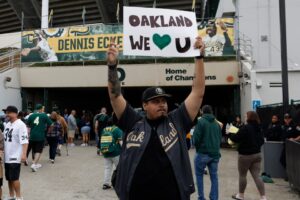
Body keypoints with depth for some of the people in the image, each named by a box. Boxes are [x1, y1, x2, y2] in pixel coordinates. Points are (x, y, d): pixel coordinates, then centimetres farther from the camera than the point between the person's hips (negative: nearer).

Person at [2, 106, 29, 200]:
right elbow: (4, 139, 20)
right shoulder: (7, 124, 11)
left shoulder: (20, 125, -14)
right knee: (9, 178, 15)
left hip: (15, 156, -8)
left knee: (14, 178, -4)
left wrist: (24, 154, -26)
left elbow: (24, 141, -20)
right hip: (7, 156, 8)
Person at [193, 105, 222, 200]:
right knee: (214, 176, 12)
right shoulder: (217, 123, 10)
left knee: (199, 175, 11)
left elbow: (196, 138, -12)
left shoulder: (200, 121, -7)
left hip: (203, 153, -4)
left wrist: (197, 147, 5)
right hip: (215, 153, 5)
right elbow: (220, 139, 10)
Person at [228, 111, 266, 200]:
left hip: (245, 155, -7)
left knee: (242, 175, 10)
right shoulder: (258, 128, 5)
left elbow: (236, 138, -17)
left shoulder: (245, 128, -19)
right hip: (257, 154, 7)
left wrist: (230, 134, 1)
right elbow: (262, 141, 15)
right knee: (256, 176, 8)